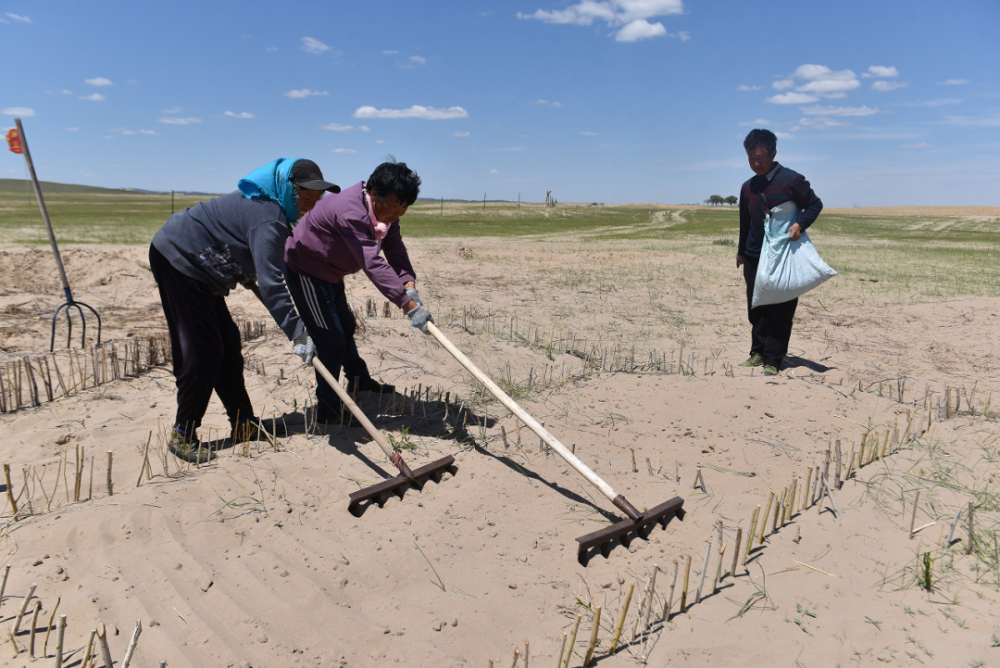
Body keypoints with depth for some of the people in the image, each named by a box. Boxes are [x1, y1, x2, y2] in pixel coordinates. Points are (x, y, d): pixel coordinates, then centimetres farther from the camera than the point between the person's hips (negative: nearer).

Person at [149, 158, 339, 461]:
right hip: (178, 258, -11)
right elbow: (270, 283, -33)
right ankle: (182, 435, 3)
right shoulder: (268, 220, -25)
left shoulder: (265, 203, 7)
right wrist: (298, 333, -35)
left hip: (192, 264, 11)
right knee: (202, 351, -10)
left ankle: (243, 424, 19)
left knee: (226, 343, 11)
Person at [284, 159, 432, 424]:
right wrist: (410, 306, -49)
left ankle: (359, 380, 44)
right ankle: (327, 412, 2)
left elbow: (395, 250, -15)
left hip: (329, 271, 10)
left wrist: (409, 285, -34)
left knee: (345, 326, 23)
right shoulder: (351, 212, -38)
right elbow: (373, 264, -45)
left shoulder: (386, 209, -8)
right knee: (330, 340, -9)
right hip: (304, 271, -10)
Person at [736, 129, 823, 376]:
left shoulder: (791, 180, -5)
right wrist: (741, 251, 24)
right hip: (754, 258, 5)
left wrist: (800, 224, -16)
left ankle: (772, 361, 3)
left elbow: (815, 204, 1)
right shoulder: (748, 187, 11)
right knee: (756, 309, 8)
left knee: (780, 312, -2)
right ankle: (758, 353, 20)